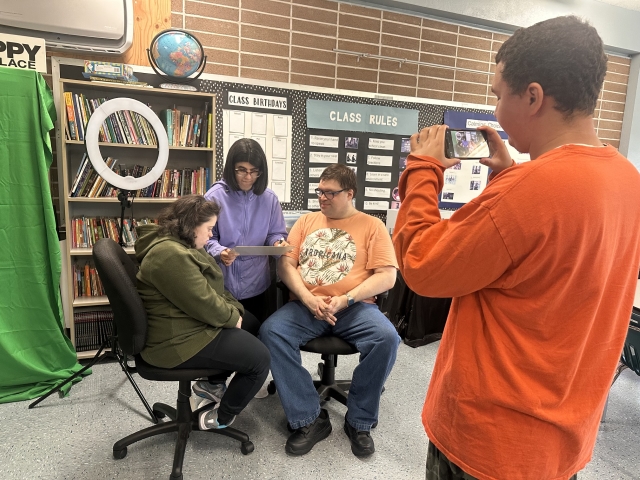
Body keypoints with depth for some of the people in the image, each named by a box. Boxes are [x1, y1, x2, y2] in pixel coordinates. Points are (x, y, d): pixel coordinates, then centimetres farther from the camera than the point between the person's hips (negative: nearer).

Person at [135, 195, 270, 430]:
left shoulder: (180, 244, 10)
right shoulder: (171, 255, -27)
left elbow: (212, 289, 15)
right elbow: (204, 304, -27)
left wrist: (236, 310, 2)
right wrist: (233, 318, -10)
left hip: (189, 323, 11)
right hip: (180, 340, -11)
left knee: (254, 327, 18)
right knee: (259, 358, -8)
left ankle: (212, 383, 26)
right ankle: (220, 418, 11)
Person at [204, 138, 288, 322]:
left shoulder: (269, 198, 1)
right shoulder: (215, 196, -8)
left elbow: (275, 233, 6)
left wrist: (278, 242, -17)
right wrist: (220, 252, -27)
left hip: (257, 284, 3)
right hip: (223, 284, -2)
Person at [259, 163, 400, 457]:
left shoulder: (371, 226, 6)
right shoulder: (306, 221, 15)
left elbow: (387, 276, -3)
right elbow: (285, 264, 6)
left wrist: (346, 299, -15)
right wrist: (308, 298, -11)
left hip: (355, 307, -2)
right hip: (305, 306, 3)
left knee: (387, 338, -30)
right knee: (271, 331, -25)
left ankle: (359, 421, -7)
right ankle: (309, 419, -12)